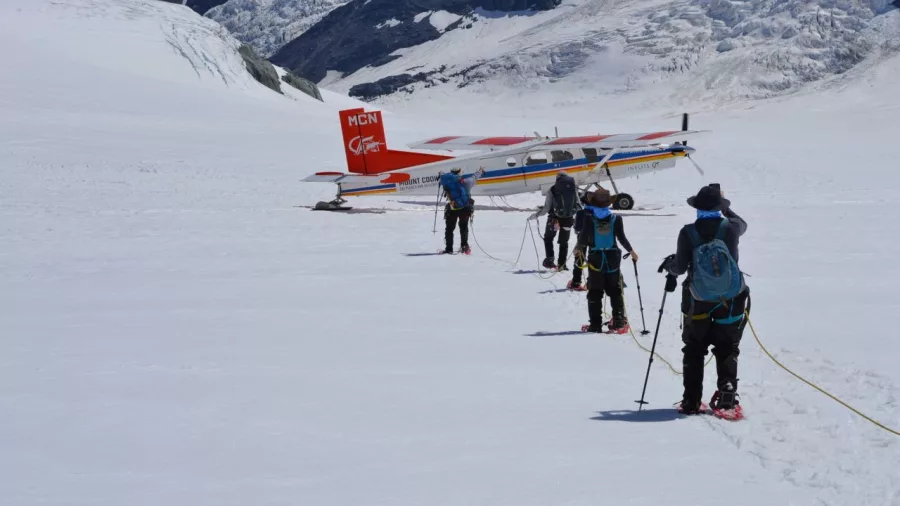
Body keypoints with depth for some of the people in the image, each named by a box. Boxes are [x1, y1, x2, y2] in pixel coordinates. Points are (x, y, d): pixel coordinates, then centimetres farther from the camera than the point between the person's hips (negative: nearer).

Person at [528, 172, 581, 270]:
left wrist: (536, 215, 2)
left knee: (548, 238, 19)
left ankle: (549, 259, 6)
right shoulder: (573, 188, -2)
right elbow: (578, 205, 0)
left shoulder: (552, 190, -9)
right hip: (568, 219, 2)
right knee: (564, 242, 16)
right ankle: (561, 264, 13)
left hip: (555, 218, -2)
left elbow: (547, 208, -10)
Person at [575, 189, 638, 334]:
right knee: (615, 292, 10)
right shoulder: (616, 219, -5)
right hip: (612, 259, 1)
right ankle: (619, 323, 6)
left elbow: (583, 239, -7)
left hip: (595, 259, -1)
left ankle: (595, 325, 6)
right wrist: (631, 251, 9)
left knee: (594, 293, 8)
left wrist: (577, 248, 13)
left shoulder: (589, 219, -8)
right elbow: (622, 238, -6)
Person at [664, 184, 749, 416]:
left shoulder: (688, 233, -12)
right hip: (731, 300, 0)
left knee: (694, 349, 14)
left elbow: (680, 267, -8)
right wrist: (725, 209, 32)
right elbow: (741, 223, 17)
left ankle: (691, 401, 14)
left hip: (698, 301, 0)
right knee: (727, 349, 13)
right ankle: (727, 392, -1)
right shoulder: (730, 228, -9)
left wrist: (670, 265, 14)